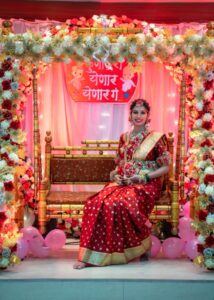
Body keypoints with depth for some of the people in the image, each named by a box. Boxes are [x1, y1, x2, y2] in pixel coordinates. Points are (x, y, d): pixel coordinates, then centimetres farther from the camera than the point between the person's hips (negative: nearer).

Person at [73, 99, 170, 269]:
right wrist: (116, 175, -2)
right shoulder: (124, 137, 14)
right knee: (95, 203, -25)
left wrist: (143, 177, -12)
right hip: (123, 182, 5)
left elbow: (165, 167, 0)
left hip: (146, 185, -4)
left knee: (121, 204, -36)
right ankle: (91, 255, -25)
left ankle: (142, 246, -15)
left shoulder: (156, 138, 0)